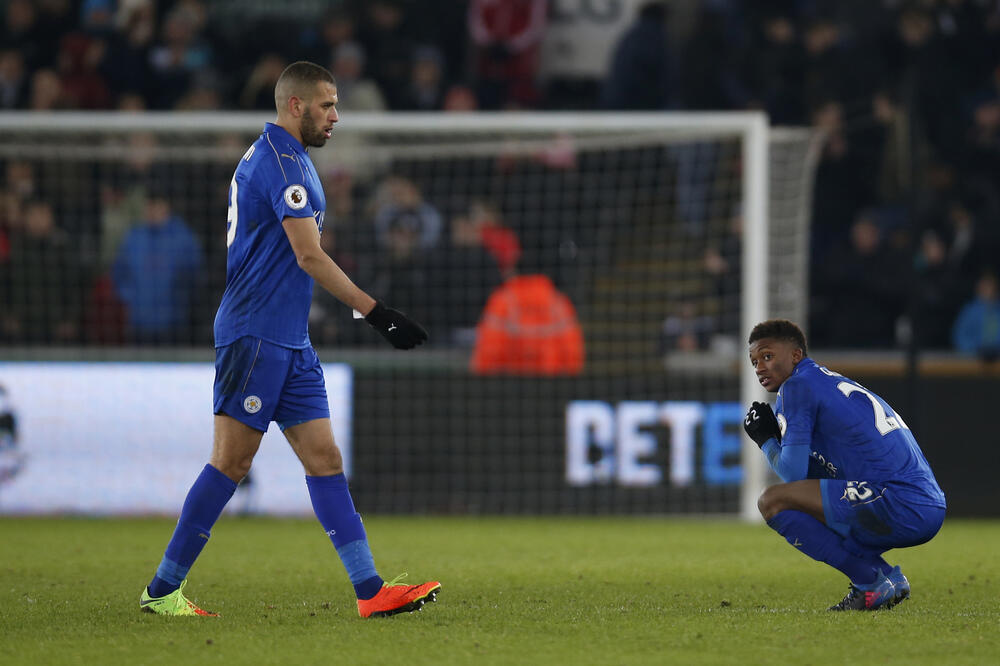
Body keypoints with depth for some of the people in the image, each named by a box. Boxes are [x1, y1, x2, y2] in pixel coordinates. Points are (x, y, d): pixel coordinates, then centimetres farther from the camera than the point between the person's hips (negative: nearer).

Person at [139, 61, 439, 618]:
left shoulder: (271, 156, 19)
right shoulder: (282, 161, -13)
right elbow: (309, 255, -18)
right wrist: (375, 312, -16)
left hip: (290, 341, 10)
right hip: (256, 336, -10)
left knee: (325, 458, 3)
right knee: (232, 462, -7)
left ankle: (371, 589, -2)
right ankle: (164, 589, -1)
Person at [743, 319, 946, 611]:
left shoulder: (797, 386, -3)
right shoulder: (831, 382, 26)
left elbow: (793, 473, -6)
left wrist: (765, 439, 12)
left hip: (899, 507, -10)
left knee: (773, 501, -10)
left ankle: (872, 584, -8)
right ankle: (889, 576, 11)